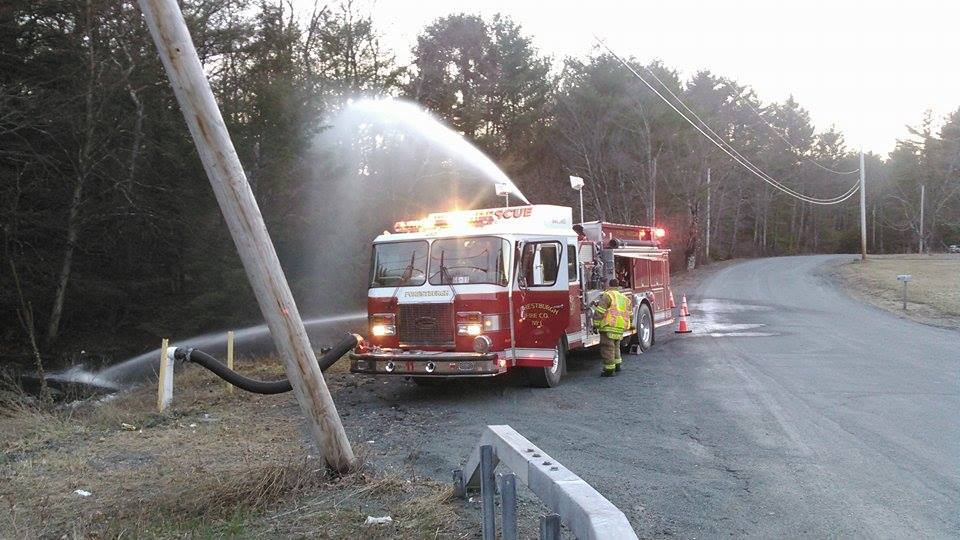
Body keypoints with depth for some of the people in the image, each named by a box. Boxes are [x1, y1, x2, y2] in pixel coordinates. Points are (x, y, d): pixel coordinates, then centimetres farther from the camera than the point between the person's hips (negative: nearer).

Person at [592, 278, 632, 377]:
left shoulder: (607, 295, -7)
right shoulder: (624, 298, 17)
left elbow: (599, 312, -13)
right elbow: (629, 314, 23)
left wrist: (596, 324, -8)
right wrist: (626, 326, 32)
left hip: (609, 327, -8)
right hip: (620, 328, 8)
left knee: (607, 347, -2)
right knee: (615, 346, 24)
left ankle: (609, 370, -1)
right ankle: (617, 365, 32)